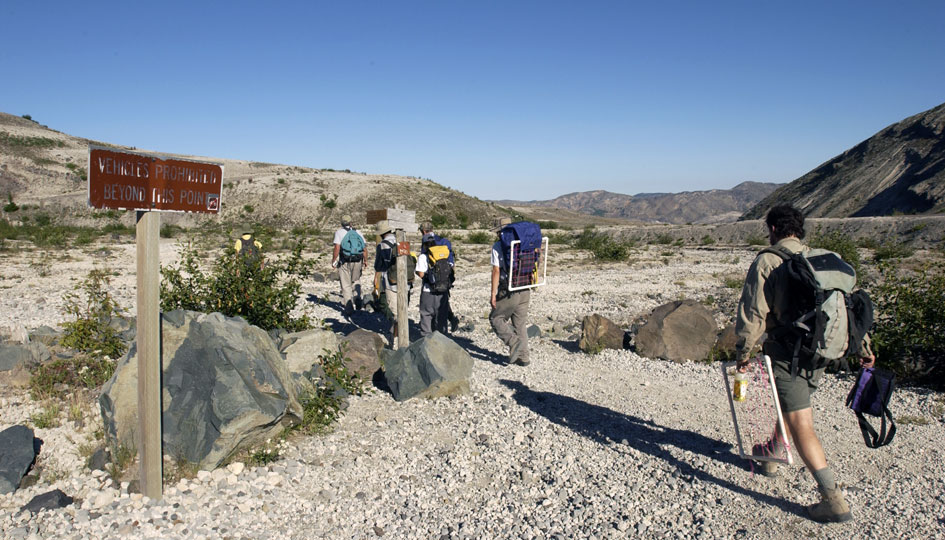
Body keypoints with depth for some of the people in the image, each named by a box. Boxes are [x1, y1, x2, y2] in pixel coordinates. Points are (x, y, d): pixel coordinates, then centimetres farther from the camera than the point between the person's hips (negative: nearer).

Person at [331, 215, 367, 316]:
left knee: (346, 286, 5)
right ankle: (357, 300, 8)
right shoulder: (358, 232, 8)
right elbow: (364, 248, 7)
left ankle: (349, 309, 3)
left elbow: (337, 248, -11)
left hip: (345, 262, -3)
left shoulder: (339, 232, -3)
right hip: (357, 262, 3)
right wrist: (365, 260, 19)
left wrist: (333, 261, -2)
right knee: (356, 281, 24)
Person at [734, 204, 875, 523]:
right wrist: (863, 347, 19)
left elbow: (753, 313, -13)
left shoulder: (767, 262, -9)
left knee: (800, 425, -6)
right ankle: (773, 453, 48)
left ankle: (834, 500, -8)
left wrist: (743, 352, -2)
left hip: (786, 351, -7)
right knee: (791, 408, 27)